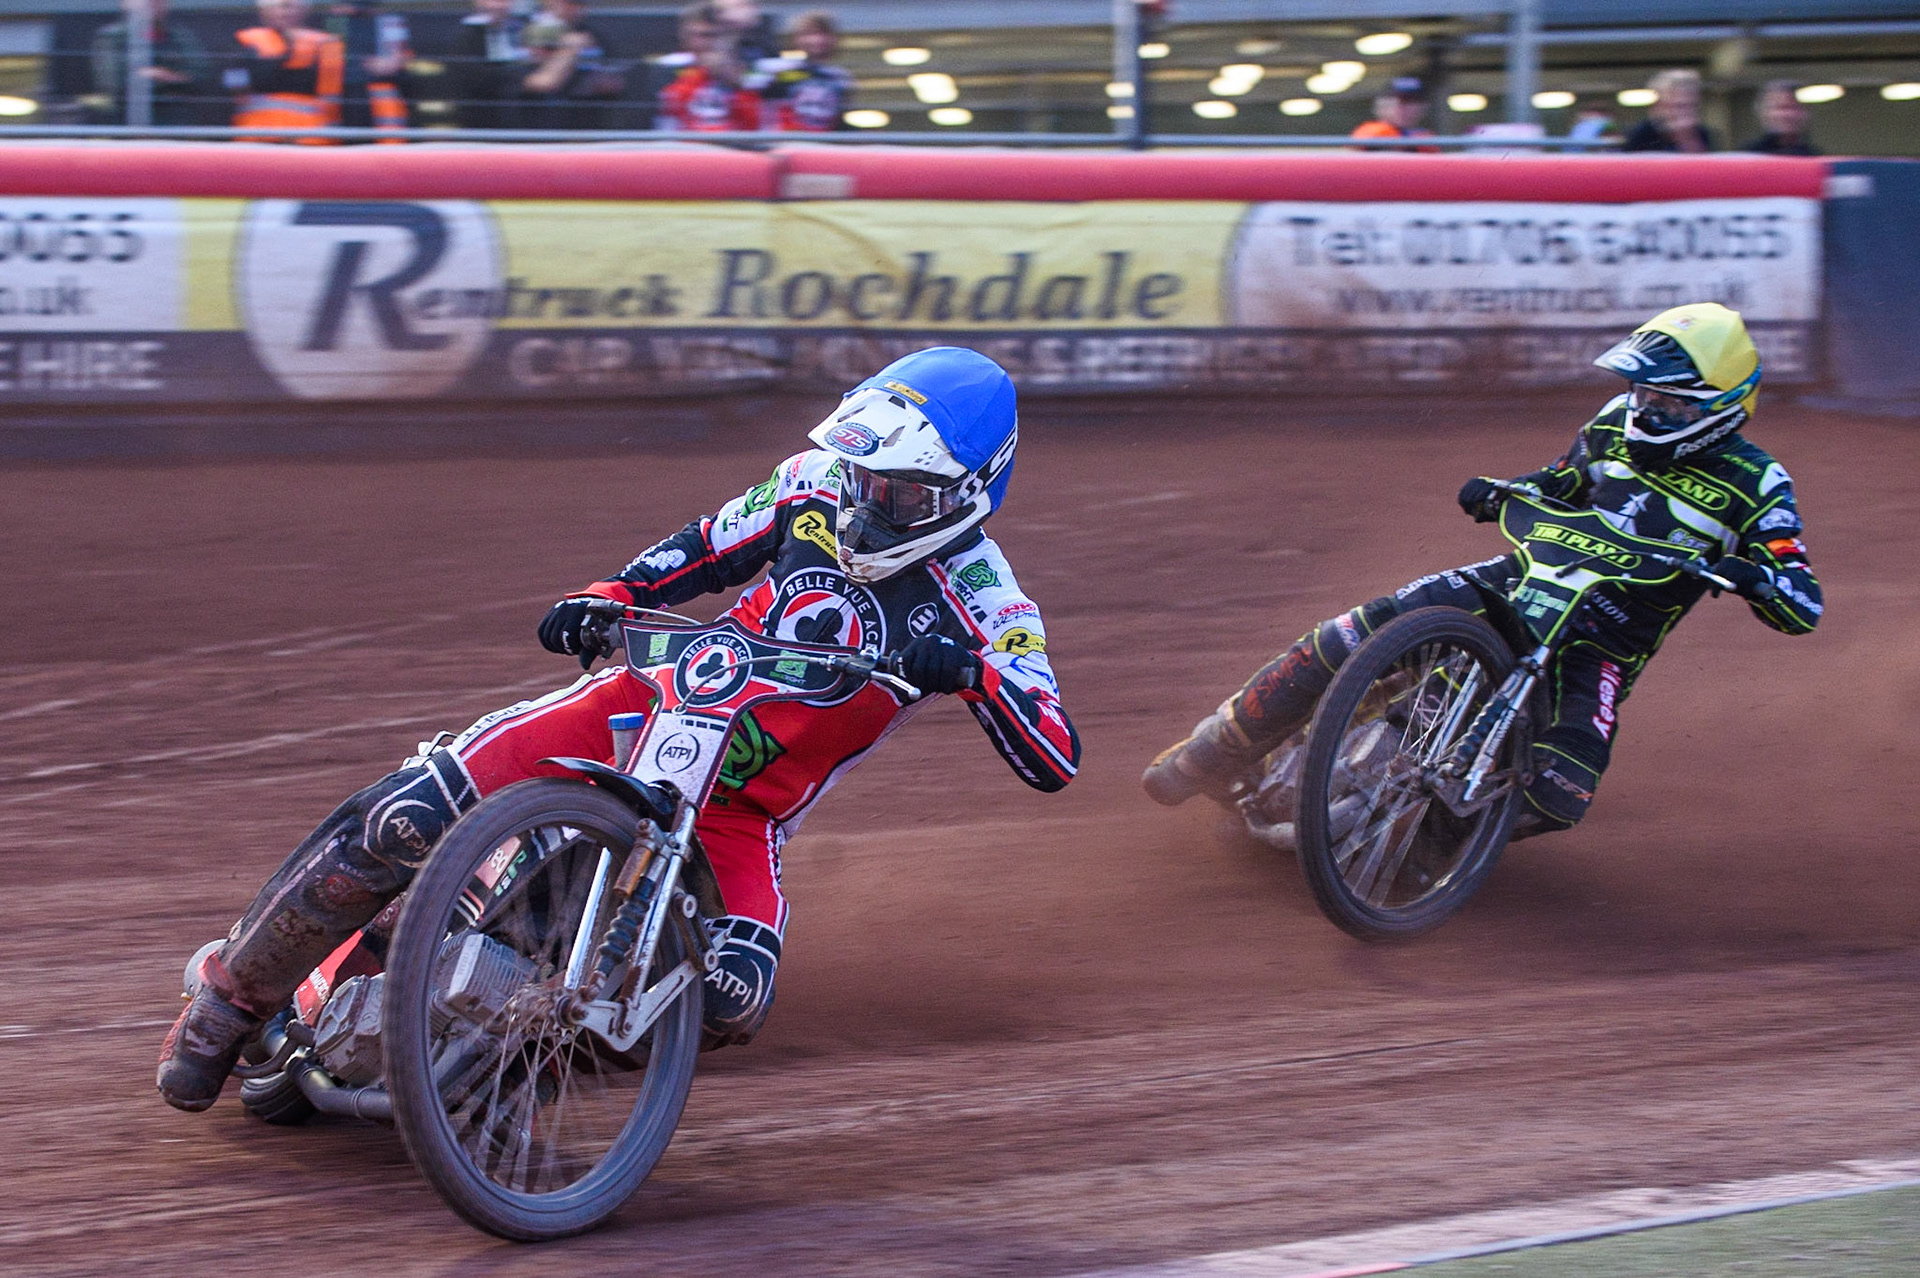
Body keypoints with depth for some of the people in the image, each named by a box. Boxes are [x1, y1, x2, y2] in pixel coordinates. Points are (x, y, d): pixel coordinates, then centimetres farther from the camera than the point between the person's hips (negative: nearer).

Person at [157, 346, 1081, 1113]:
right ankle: (234, 994, 1)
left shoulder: (981, 599, -10)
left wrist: (973, 672, -35)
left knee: (731, 996, -32)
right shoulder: (819, 485, 0)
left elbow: (1055, 761, -17)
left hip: (742, 811, -2)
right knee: (406, 817, -19)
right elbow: (709, 547, 17)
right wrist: (608, 597, -2)